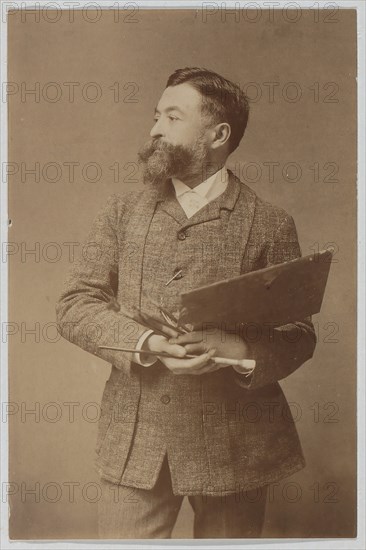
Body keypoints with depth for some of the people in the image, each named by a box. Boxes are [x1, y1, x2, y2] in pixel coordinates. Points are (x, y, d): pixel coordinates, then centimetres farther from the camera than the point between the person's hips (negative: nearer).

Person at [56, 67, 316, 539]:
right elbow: (74, 305, 2)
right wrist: (145, 342, -15)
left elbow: (298, 335, 1)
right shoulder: (122, 211, 8)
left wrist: (238, 348, -20)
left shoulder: (270, 224, 0)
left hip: (233, 444, -1)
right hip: (134, 437, 2)